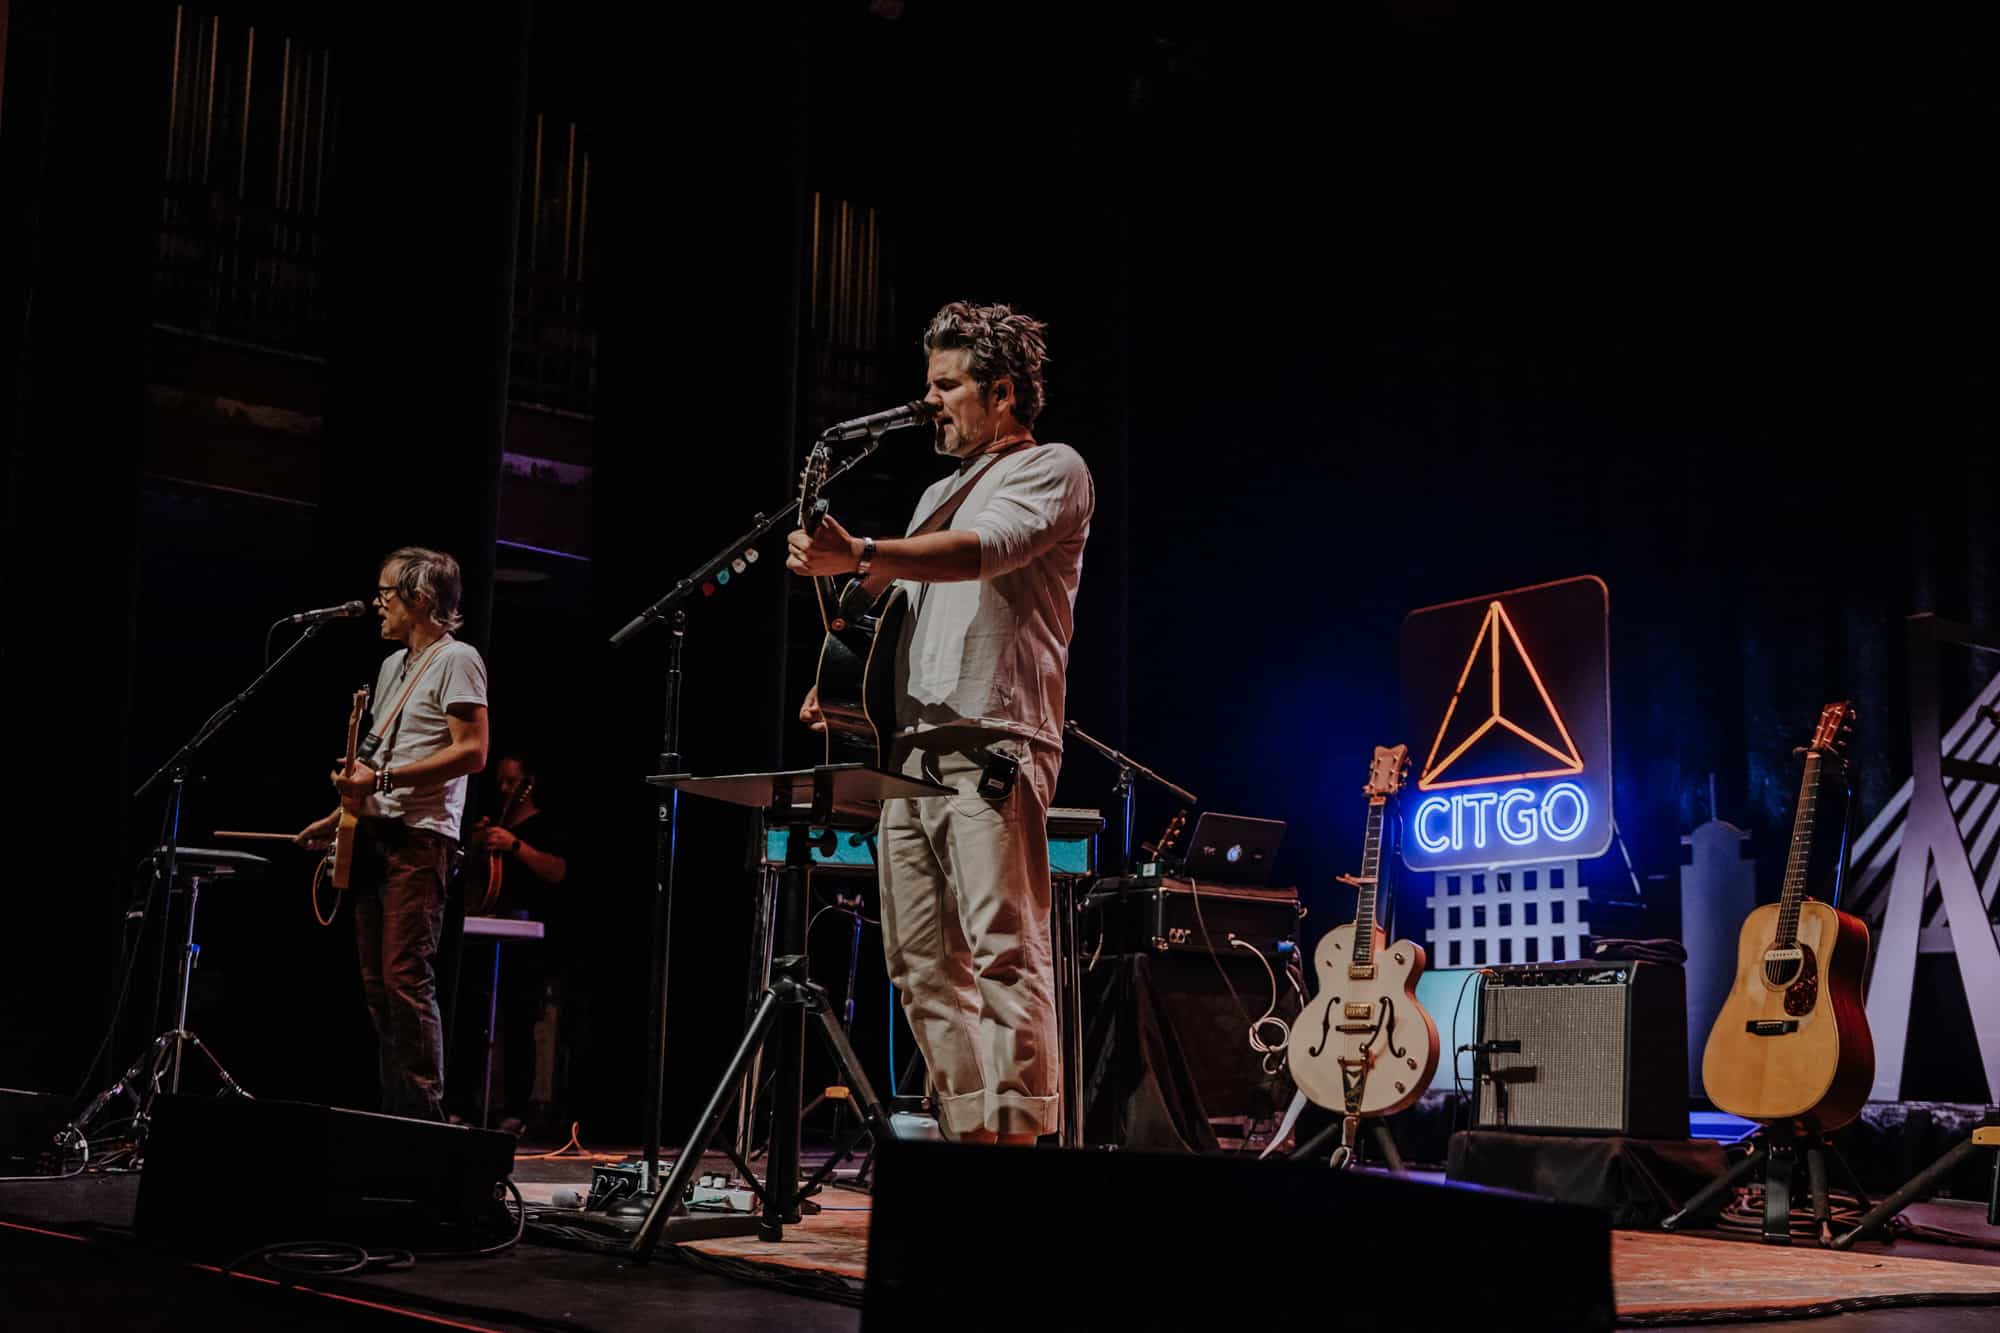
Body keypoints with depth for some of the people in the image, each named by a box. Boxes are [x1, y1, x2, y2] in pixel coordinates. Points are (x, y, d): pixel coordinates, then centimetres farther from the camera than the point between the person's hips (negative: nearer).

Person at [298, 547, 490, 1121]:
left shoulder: (455, 660, -6)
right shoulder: (392, 667, 21)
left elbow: (472, 752, -16)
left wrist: (382, 779, -19)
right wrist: (343, 814, 19)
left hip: (418, 838, -9)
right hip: (373, 836, 9)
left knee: (406, 978, -14)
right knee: (376, 984, 6)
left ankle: (425, 1114, -11)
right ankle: (396, 1114, 10)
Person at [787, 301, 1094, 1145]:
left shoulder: (1052, 469, 1)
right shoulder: (937, 496, 27)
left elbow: (984, 551, -20)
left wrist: (859, 557, -32)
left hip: (992, 749, -8)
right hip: (909, 752, 9)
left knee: (1004, 953, -14)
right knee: (923, 968, 5)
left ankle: (1016, 1139, -15)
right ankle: (969, 1139, 9)